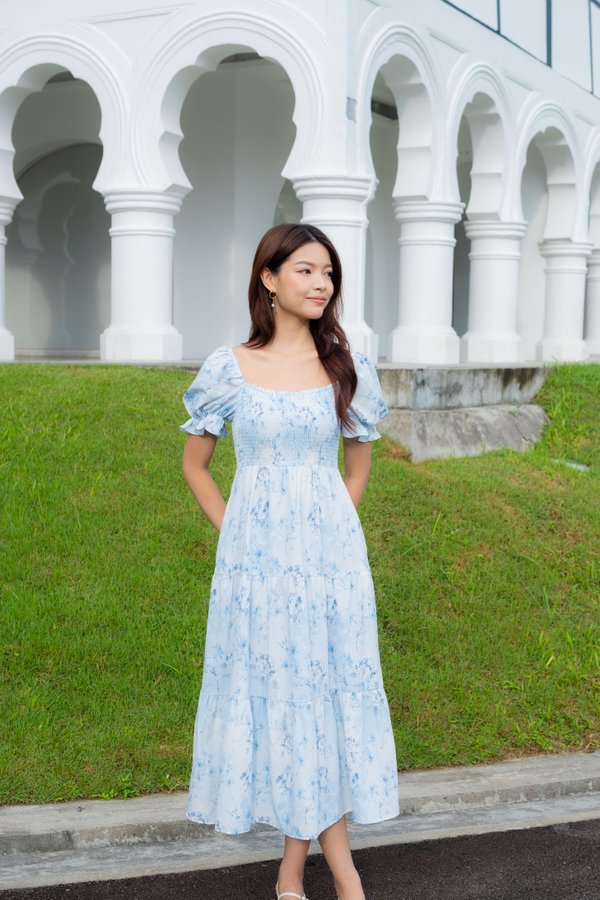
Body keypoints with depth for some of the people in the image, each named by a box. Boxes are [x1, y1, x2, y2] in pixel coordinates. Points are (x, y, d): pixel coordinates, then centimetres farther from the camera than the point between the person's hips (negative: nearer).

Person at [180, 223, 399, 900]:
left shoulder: (345, 367, 3)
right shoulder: (229, 369, -1)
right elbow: (194, 465, 9)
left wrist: (331, 527, 8)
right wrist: (232, 530, 2)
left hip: (329, 553, 1)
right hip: (255, 558, -1)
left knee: (320, 689, 2)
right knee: (276, 693, 2)